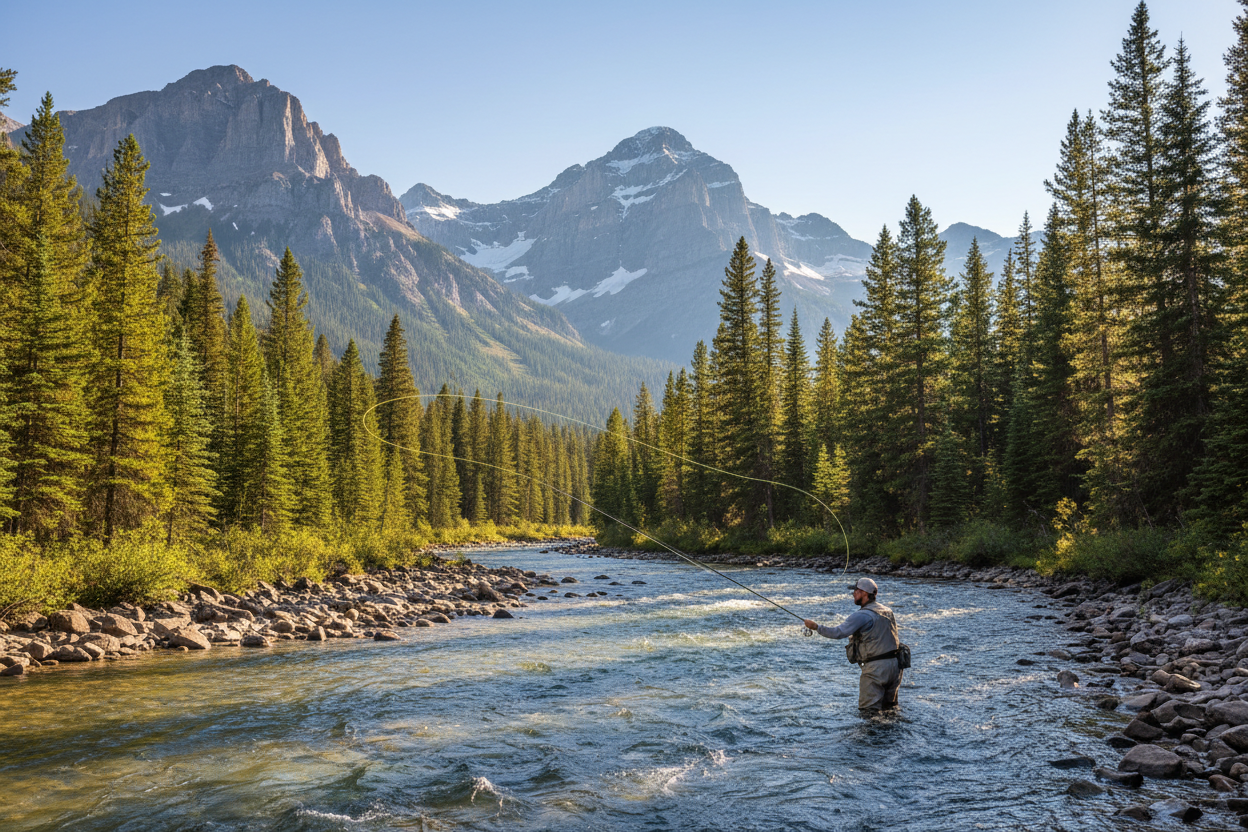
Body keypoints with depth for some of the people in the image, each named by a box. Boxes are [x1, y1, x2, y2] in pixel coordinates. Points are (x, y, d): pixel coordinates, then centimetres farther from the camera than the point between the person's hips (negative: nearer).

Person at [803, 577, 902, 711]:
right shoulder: (888, 611, 13)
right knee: (889, 706, 18)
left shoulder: (863, 615, -14)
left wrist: (816, 627, -9)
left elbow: (839, 632, -19)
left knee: (868, 709, -2)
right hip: (894, 664, 8)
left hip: (876, 668, -8)